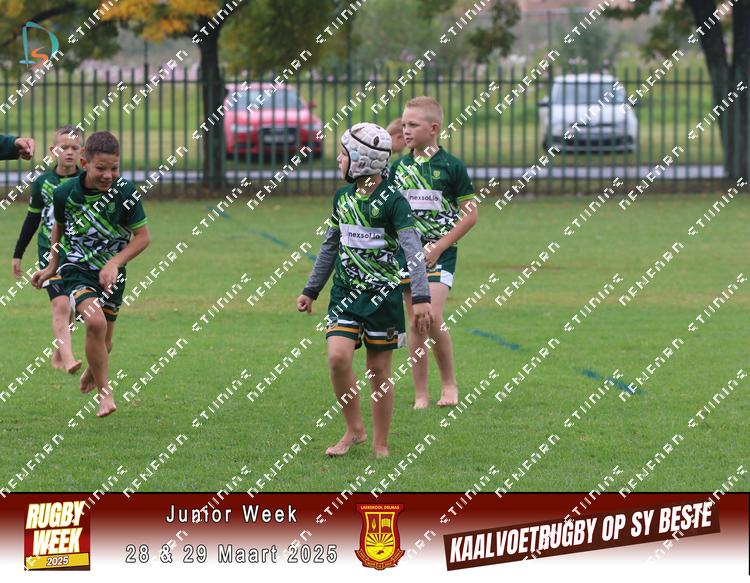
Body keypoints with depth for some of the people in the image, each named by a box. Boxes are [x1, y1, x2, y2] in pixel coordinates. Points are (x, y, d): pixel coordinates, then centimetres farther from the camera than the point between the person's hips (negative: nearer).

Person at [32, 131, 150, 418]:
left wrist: (114, 264, -18)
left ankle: (93, 372, 47)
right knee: (95, 322, -25)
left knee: (104, 338, 11)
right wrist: (52, 267, 14)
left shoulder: (126, 193, -15)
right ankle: (104, 392, -12)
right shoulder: (65, 193, -11)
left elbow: (142, 236, -7)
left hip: (111, 272, 2)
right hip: (76, 269, -2)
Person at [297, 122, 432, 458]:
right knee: (338, 357, -13)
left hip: (383, 295, -4)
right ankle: (354, 430, 5)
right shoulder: (342, 198, 8)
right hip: (345, 292, 4)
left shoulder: (392, 201, -11)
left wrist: (421, 297, -26)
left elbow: (413, 250, -17)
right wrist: (311, 290, 23)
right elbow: (330, 247, 20)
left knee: (379, 370, 2)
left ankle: (380, 445, 14)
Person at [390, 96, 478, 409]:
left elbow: (469, 214, -5)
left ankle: (449, 382, 4)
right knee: (415, 324, 4)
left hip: (439, 253, -4)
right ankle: (420, 395, 8)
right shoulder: (398, 167, 7)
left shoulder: (451, 166, -6)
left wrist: (438, 247, -11)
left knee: (432, 318, -16)